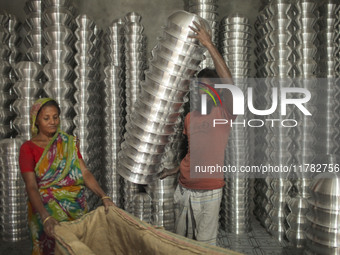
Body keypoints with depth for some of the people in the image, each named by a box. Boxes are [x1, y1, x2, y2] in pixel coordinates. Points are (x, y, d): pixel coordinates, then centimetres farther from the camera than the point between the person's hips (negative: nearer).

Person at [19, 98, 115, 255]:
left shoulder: (69, 143, 9)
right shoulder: (28, 148, -4)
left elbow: (85, 173, 1)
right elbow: (31, 187, -14)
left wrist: (104, 197, -14)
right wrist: (45, 217, -29)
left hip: (77, 207, 4)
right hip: (47, 208, -3)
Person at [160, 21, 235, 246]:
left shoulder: (224, 114, -9)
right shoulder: (189, 117, 8)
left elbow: (229, 83, -26)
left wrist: (210, 45, -27)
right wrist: (176, 169, 14)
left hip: (209, 193, -5)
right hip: (184, 190, 5)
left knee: (206, 244, 6)